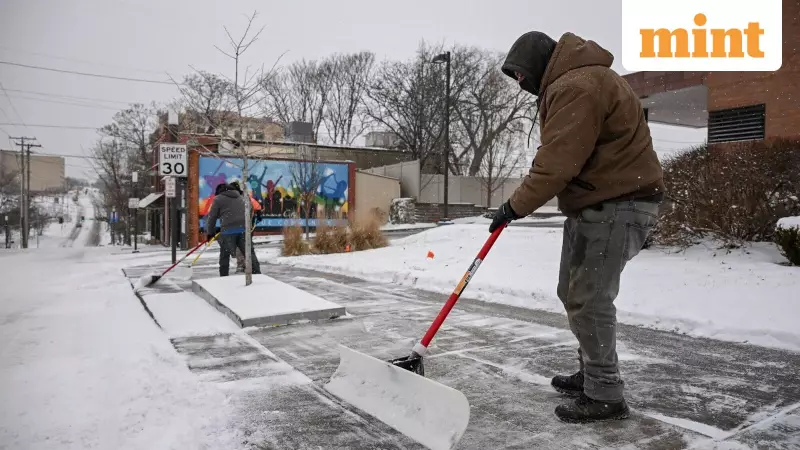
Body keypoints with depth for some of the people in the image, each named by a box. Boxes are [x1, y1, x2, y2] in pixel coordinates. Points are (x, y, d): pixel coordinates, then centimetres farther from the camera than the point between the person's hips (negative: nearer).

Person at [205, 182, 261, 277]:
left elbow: (212, 217, 6)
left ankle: (224, 277, 15)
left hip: (228, 231, -3)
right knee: (250, 253, 7)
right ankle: (257, 274, 2)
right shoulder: (241, 198, 26)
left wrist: (210, 232, 18)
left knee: (224, 255, 11)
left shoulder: (218, 199, 9)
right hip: (244, 229, 3)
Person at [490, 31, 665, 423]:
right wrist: (522, 201, 10)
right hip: (591, 204, 11)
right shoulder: (570, 83, 17)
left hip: (617, 206, -11)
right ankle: (592, 375, 30)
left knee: (589, 300, -6)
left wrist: (515, 206, -15)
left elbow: (557, 163, -24)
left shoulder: (577, 86, -18)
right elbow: (561, 157, 17)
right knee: (573, 294, 16)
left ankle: (605, 396, 7)